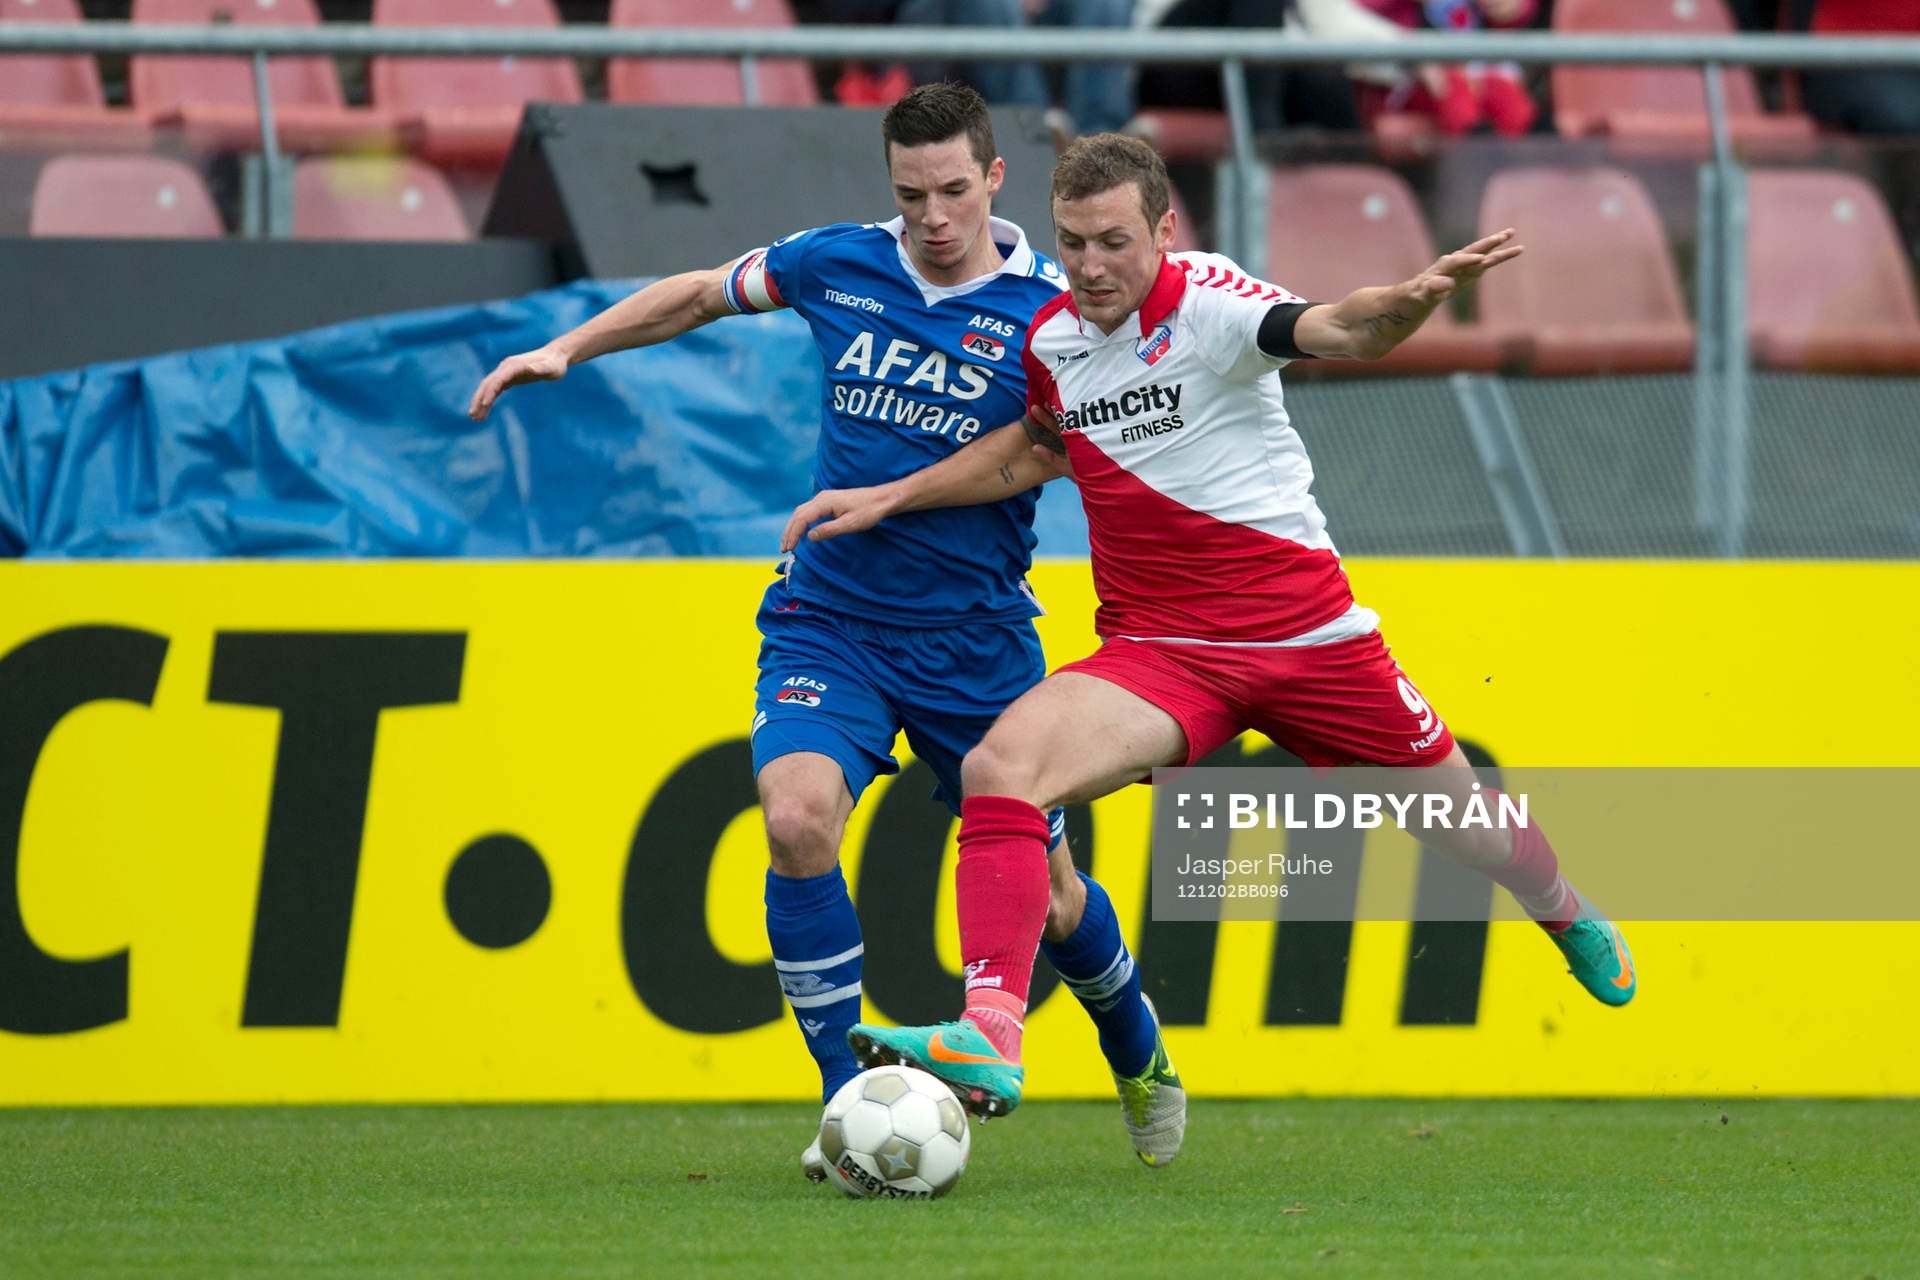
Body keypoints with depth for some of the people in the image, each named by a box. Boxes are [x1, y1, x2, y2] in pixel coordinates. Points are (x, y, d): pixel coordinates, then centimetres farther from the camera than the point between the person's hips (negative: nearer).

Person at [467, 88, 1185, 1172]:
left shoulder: (1048, 311, -9)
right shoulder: (840, 266, 0)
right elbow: (701, 295, 18)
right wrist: (565, 350, 12)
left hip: (976, 637, -1)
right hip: (830, 623, 1)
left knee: (1047, 895, 6)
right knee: (798, 817, -26)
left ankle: (1142, 1061, 40)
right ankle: (849, 1104, -15)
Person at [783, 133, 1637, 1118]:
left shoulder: (1207, 304, -15)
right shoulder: (1051, 335, 2)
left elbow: (1335, 331, -35)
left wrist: (1416, 297, -56)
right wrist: (889, 499, 18)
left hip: (1306, 637, -3)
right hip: (1156, 652, 3)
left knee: (1457, 817, 13)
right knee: (1000, 765, -24)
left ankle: (1567, 915, 50)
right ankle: (987, 1038, -31)